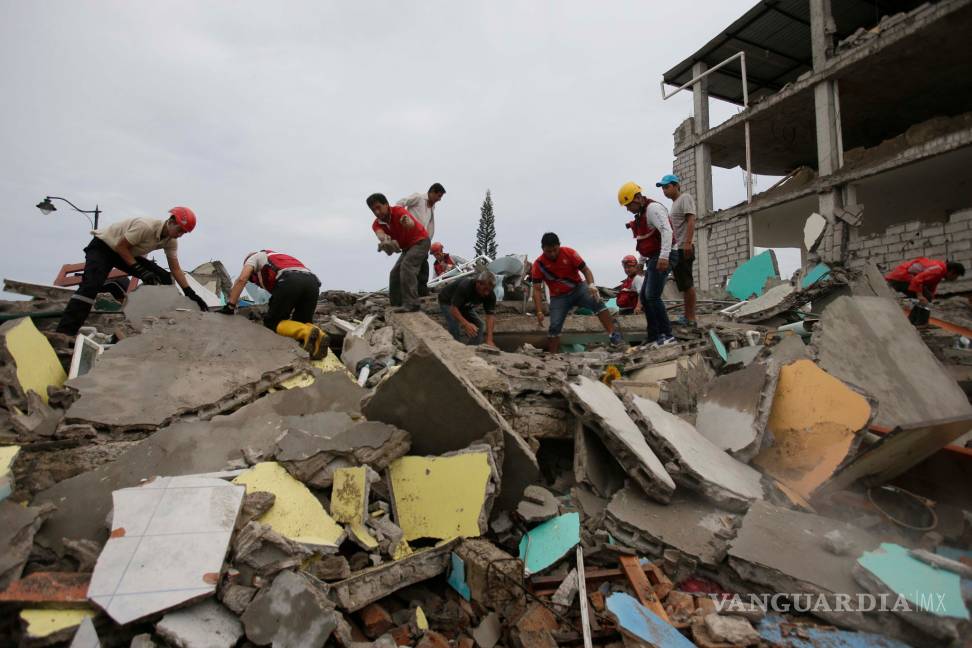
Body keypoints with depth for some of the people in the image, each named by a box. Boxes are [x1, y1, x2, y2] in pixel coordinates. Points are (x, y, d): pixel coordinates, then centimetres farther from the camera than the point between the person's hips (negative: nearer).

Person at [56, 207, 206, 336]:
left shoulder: (171, 241, -10)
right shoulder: (146, 226, -33)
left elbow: (176, 269, -7)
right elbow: (121, 246, -25)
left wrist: (191, 293, -15)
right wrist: (140, 270, -29)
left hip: (128, 253, 7)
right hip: (102, 247, -7)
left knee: (164, 279, -8)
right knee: (92, 285, -29)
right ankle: (64, 333, -32)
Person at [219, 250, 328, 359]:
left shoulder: (255, 257, 31)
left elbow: (241, 279, 14)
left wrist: (230, 306, 19)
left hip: (290, 282, -6)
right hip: (313, 282, 6)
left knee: (271, 322, 8)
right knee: (302, 322, 19)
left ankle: (308, 333, -19)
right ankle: (318, 336, -16)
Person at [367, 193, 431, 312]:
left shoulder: (398, 210, -26)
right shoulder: (376, 224, -9)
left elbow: (411, 223, -48)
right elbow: (380, 234, -34)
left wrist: (408, 222, -74)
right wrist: (385, 240, -59)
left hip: (420, 241, -8)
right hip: (407, 247, 8)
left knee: (406, 266, -28)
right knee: (395, 274, 8)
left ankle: (411, 303, -36)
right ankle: (397, 305, 17)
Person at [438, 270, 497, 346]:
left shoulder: (490, 295, -24)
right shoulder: (465, 286, -40)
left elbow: (490, 315, -27)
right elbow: (453, 309, -39)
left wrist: (489, 340, -37)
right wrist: (466, 324, -55)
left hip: (464, 305, 6)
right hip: (447, 302, -6)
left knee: (479, 325, -3)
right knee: (456, 329, -25)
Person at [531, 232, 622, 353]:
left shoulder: (569, 253, -12)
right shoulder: (538, 264, -13)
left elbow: (585, 270, -8)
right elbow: (537, 290, -12)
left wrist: (591, 285, -29)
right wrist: (539, 312, -21)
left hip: (578, 288, 0)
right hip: (558, 297, 0)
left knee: (597, 302, -26)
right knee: (554, 326, -11)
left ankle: (613, 334, -26)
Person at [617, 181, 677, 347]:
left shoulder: (653, 208, -12)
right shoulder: (642, 213, 19)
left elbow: (667, 231, -25)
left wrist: (664, 256, -34)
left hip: (661, 259, -10)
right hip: (653, 259, 10)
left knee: (652, 296, -15)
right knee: (644, 297, 9)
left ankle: (667, 335, -10)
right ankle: (653, 337, 13)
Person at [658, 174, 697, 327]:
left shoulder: (685, 198, -5)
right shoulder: (674, 203, 23)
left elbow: (691, 221, -16)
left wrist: (688, 242, -25)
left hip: (683, 249, -10)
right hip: (675, 250, 10)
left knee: (687, 284, -8)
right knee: (683, 285, 12)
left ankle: (691, 318, -6)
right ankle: (687, 316, 18)